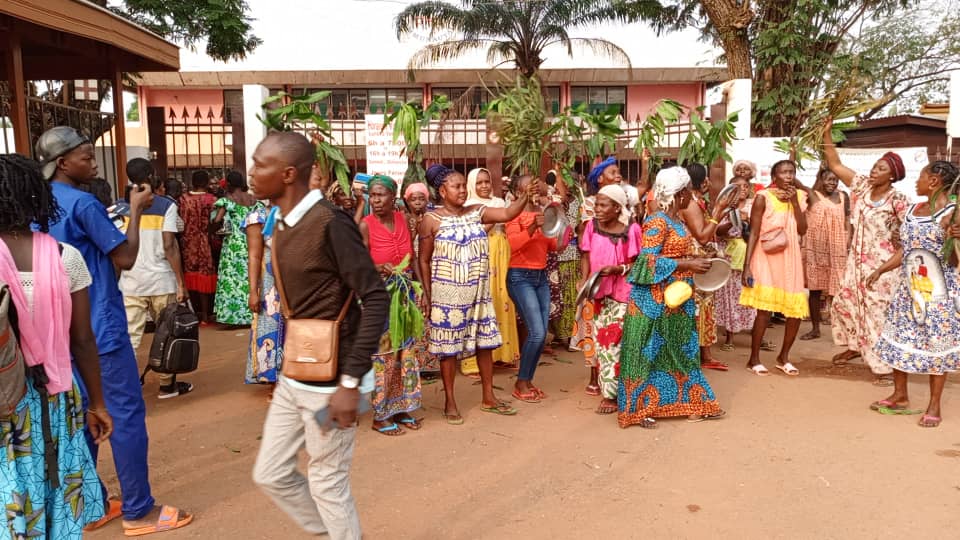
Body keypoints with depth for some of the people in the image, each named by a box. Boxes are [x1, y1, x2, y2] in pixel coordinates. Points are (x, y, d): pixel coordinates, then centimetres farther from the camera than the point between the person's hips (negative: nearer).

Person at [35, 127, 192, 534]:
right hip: (100, 327, -9)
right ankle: (138, 511, 5)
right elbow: (126, 258, -15)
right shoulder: (83, 204, -17)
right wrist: (136, 210, -7)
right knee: (127, 413, -2)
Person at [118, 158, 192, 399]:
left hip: (131, 283, 3)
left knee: (130, 336, 3)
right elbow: (169, 246, -12)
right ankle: (167, 385, 21)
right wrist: (181, 283, -9)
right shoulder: (166, 206, -5)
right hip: (161, 281, -2)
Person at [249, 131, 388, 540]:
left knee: (327, 484, 7)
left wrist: (351, 381, -23)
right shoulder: (283, 225, 8)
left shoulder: (330, 224, -19)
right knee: (271, 474, 17)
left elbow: (376, 299, -21)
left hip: (328, 381, -9)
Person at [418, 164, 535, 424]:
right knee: (449, 346, 4)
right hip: (448, 294, -4)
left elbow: (508, 214, -7)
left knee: (485, 342, 10)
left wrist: (526, 195, -22)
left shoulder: (476, 213, 4)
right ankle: (450, 402, 17)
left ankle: (488, 397, 24)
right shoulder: (431, 220, -7)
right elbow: (424, 260, -5)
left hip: (478, 292, 5)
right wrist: (428, 296, -8)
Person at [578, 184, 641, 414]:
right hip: (598, 291, 4)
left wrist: (618, 269, -24)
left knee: (614, 341, -6)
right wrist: (584, 278, -10)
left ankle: (611, 394, 2)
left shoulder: (631, 230, -13)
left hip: (622, 293, -4)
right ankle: (599, 380, 32)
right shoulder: (592, 226, -2)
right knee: (601, 339, 14)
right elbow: (586, 256, 6)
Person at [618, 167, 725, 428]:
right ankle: (640, 409, 11)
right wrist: (687, 265, -22)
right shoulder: (657, 222, -17)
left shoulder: (677, 220, 11)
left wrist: (696, 260, 7)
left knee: (682, 350, 14)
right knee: (650, 353, 0)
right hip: (655, 300, -9)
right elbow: (648, 261, -23)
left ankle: (693, 405, 24)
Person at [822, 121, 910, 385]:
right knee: (844, 302, 15)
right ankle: (853, 346, 37)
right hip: (856, 261, 6)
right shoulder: (862, 186, 1)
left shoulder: (897, 200, -14)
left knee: (878, 313, -3)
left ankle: (885, 366, 6)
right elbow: (835, 165, 4)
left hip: (881, 264, -6)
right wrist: (827, 135, -2)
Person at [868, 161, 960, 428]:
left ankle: (934, 406, 12)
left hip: (939, 289, -7)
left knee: (936, 343, 1)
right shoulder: (913, 210, 9)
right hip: (909, 286, 7)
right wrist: (880, 270, 12)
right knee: (899, 338, 10)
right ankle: (900, 396, 25)